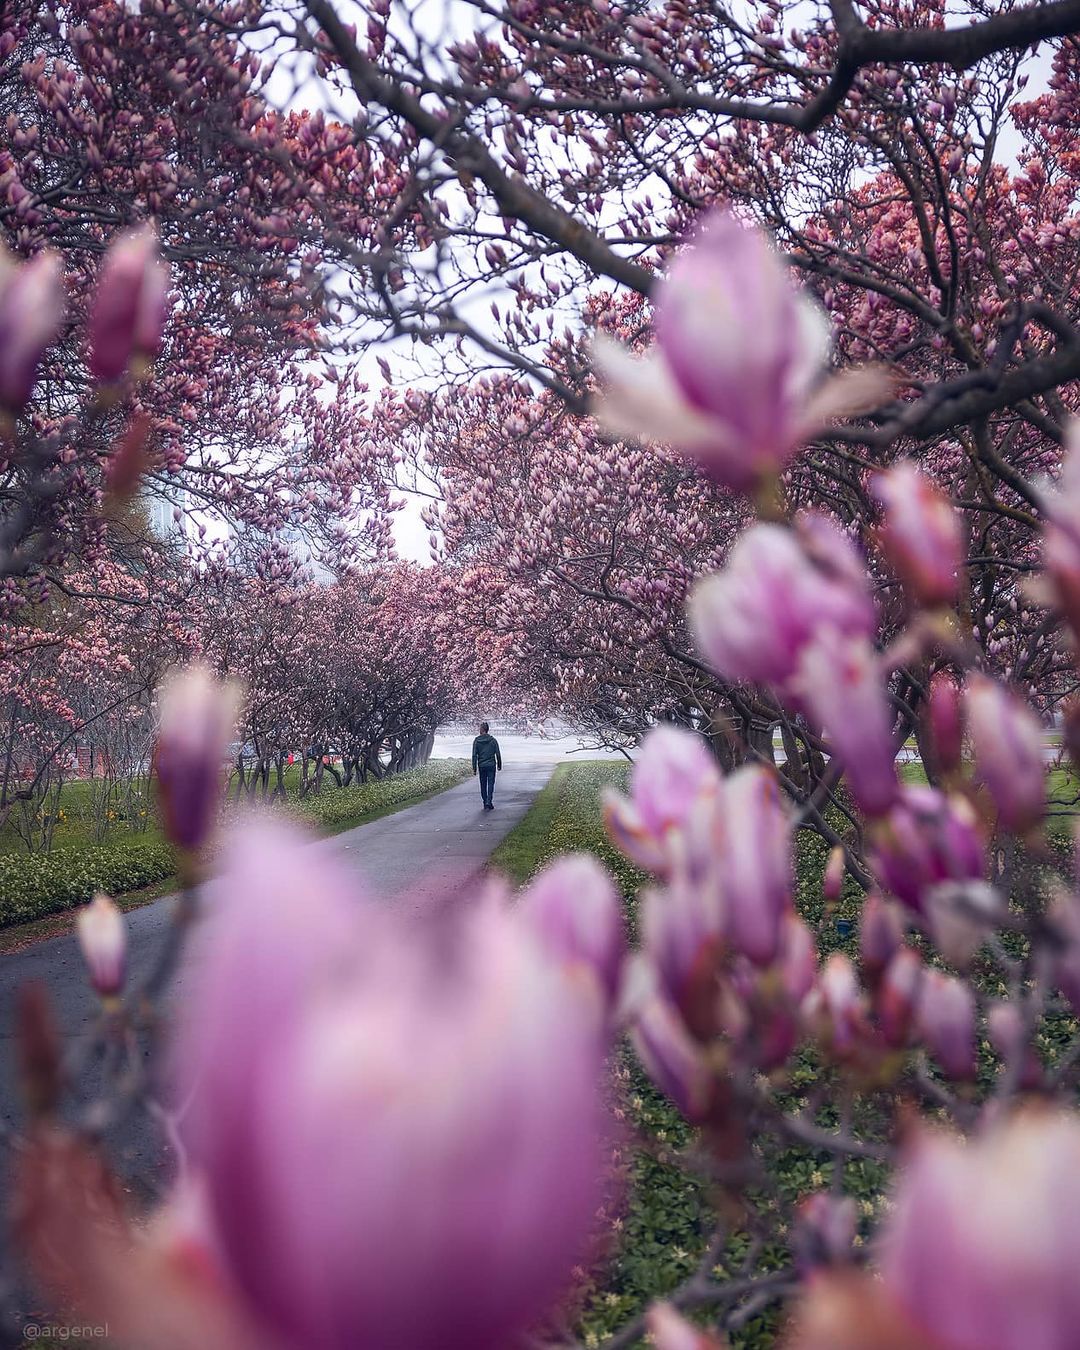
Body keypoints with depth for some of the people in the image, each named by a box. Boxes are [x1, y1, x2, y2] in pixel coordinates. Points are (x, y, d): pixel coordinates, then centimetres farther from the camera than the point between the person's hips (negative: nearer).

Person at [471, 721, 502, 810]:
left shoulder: (476, 741, -3)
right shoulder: (493, 740, -4)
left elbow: (474, 755, -5)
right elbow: (498, 754, -1)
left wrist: (474, 769, -2)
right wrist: (499, 765, 11)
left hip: (481, 766, 1)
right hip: (491, 765, -1)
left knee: (483, 785, 11)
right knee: (490, 784, 0)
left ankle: (486, 803, 15)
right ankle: (488, 803, -13)